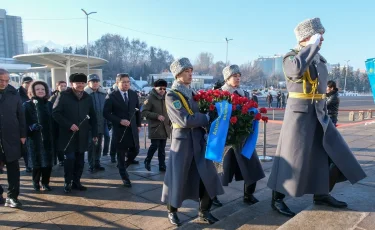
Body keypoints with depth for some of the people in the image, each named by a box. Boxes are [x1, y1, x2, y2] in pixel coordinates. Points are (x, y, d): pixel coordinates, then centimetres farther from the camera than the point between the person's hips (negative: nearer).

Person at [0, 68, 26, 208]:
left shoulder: (13, 93, 2)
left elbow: (20, 115, 4)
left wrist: (23, 134, 2)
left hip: (11, 137, 0)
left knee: (13, 168, 3)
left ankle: (12, 196, 10)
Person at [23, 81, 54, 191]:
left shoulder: (49, 104, 11)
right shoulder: (27, 105, 2)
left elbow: (53, 121, 9)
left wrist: (54, 136, 2)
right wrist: (31, 127, -21)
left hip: (48, 138, 2)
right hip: (34, 138, -2)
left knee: (48, 162, 4)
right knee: (37, 162, 4)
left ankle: (45, 182, 19)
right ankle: (36, 183, 23)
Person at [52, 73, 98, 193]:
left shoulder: (88, 97, 8)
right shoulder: (63, 96, -5)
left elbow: (92, 116, 12)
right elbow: (55, 113, -8)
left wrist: (94, 133, 7)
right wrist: (69, 125, -16)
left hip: (82, 135, 4)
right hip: (68, 134, -4)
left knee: (80, 160, 8)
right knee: (69, 158, -3)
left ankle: (76, 182, 22)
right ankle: (67, 183, 14)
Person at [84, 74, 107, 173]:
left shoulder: (103, 93, 7)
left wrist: (106, 122, 9)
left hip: (100, 124, 5)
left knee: (98, 145, 13)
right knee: (91, 145, 1)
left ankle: (97, 163, 24)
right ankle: (91, 165, 10)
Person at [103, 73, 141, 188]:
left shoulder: (134, 94, 5)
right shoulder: (111, 96, -9)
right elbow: (106, 113, -11)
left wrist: (138, 124, 11)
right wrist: (120, 121, -19)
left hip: (132, 128, 4)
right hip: (119, 129, -4)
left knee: (135, 149, 6)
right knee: (121, 154, 6)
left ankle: (122, 165, 35)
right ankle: (125, 177, 22)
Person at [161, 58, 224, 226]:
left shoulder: (191, 93, 13)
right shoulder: (172, 96, -10)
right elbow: (185, 120, -21)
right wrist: (207, 118, -13)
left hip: (199, 140, 6)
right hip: (182, 140, -6)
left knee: (207, 176, 7)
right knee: (178, 177, 6)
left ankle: (204, 211, 25)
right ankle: (172, 211, 28)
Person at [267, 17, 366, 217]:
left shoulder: (320, 59, 13)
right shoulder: (291, 57, -8)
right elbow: (297, 70, -34)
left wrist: (324, 113, 20)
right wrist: (312, 46, -20)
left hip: (319, 113, 8)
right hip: (299, 112, -8)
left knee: (333, 153, 11)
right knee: (292, 157, -3)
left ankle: (321, 194, 27)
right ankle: (277, 199, 10)